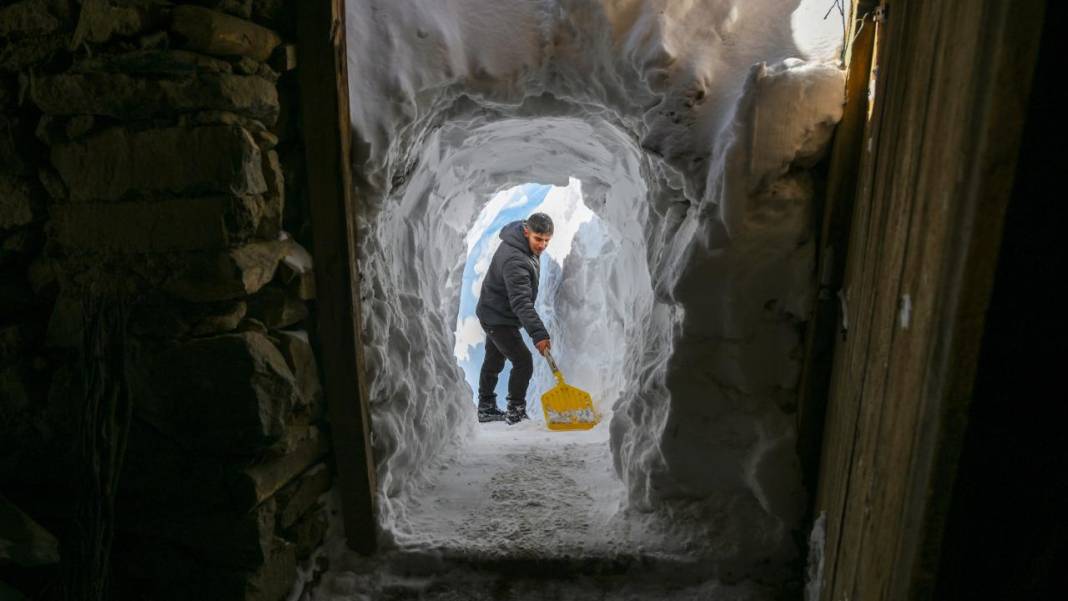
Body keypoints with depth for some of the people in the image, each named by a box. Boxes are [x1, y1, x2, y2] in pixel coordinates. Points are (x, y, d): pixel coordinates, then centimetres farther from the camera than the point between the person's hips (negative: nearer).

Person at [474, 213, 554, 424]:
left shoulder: (525, 247, -2)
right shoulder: (514, 260, -32)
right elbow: (521, 303, -39)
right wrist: (538, 333, -46)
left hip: (494, 313, 10)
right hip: (499, 318, -10)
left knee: (494, 360, 19)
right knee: (523, 362, -10)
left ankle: (486, 409, 33)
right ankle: (516, 413, 2)